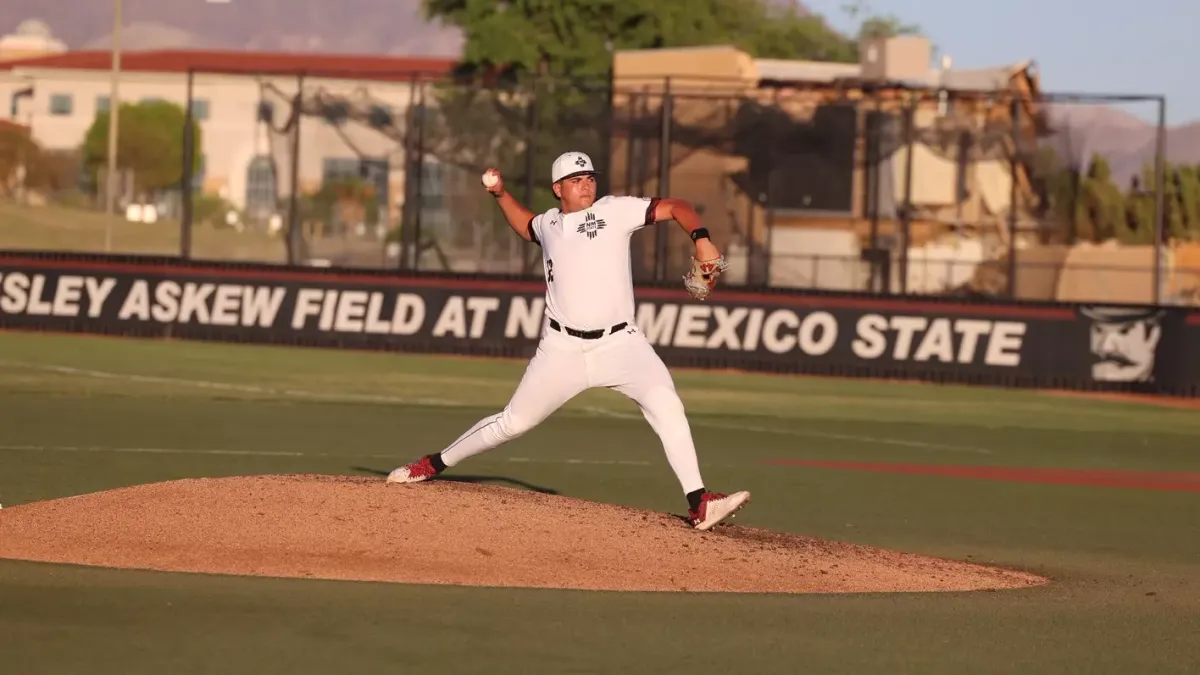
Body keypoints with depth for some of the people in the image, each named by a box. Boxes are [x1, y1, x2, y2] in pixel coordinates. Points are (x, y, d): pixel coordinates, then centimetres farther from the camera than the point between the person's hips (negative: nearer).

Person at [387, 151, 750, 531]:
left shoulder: (616, 211, 0)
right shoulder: (549, 224, 11)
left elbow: (676, 208, -5)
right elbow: (526, 225, 36)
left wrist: (702, 240, -21)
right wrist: (500, 194, 22)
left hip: (619, 343, -3)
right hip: (562, 347, 3)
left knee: (665, 403, -25)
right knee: (512, 422, 7)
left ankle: (699, 505, -28)